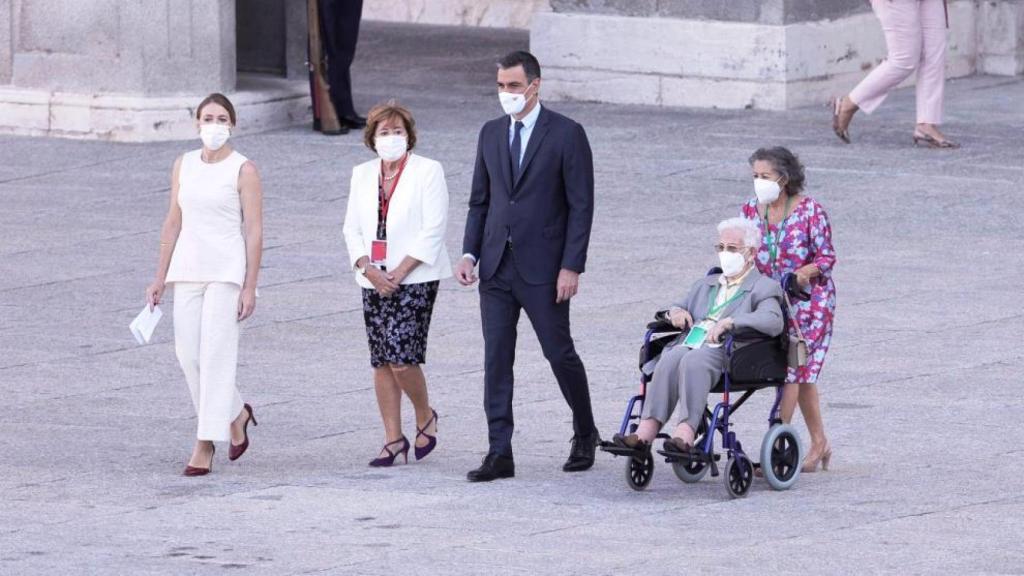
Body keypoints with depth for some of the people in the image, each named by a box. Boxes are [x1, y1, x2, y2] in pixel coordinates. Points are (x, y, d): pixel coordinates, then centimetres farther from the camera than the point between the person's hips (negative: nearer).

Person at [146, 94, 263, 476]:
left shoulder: (243, 171, -4)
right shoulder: (184, 165, 11)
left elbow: (254, 231, -5)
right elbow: (173, 223, 15)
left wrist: (249, 287, -10)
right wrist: (160, 279, 14)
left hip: (226, 272, -5)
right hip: (188, 268, 5)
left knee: (215, 353, -10)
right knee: (188, 352, 1)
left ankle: (205, 444, -8)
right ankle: (236, 414, 24)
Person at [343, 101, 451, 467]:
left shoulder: (427, 172, -3)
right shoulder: (362, 175, 13)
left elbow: (433, 230, -8)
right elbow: (352, 228, 11)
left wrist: (399, 272, -13)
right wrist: (369, 269, -6)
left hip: (415, 279, -5)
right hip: (374, 281, 5)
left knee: (401, 359, -14)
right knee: (381, 363, 3)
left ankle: (425, 417, 12)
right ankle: (393, 439, 9)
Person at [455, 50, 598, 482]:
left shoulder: (566, 135, -6)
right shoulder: (491, 134, 11)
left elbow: (581, 205, -7)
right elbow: (480, 200, 15)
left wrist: (571, 267, -14)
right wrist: (469, 253, 2)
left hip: (543, 267, -5)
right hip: (497, 266, 5)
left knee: (559, 353, 3)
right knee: (496, 358, 1)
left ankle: (585, 434, 25)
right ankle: (499, 454, 2)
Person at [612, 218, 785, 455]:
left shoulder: (764, 287, 11)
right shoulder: (705, 285, 35)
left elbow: (773, 322, -9)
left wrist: (730, 322, -24)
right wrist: (676, 311, 9)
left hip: (724, 350, -5)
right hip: (689, 343, 5)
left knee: (694, 360, -37)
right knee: (671, 358, -30)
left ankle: (686, 433, -49)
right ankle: (646, 432, -44)